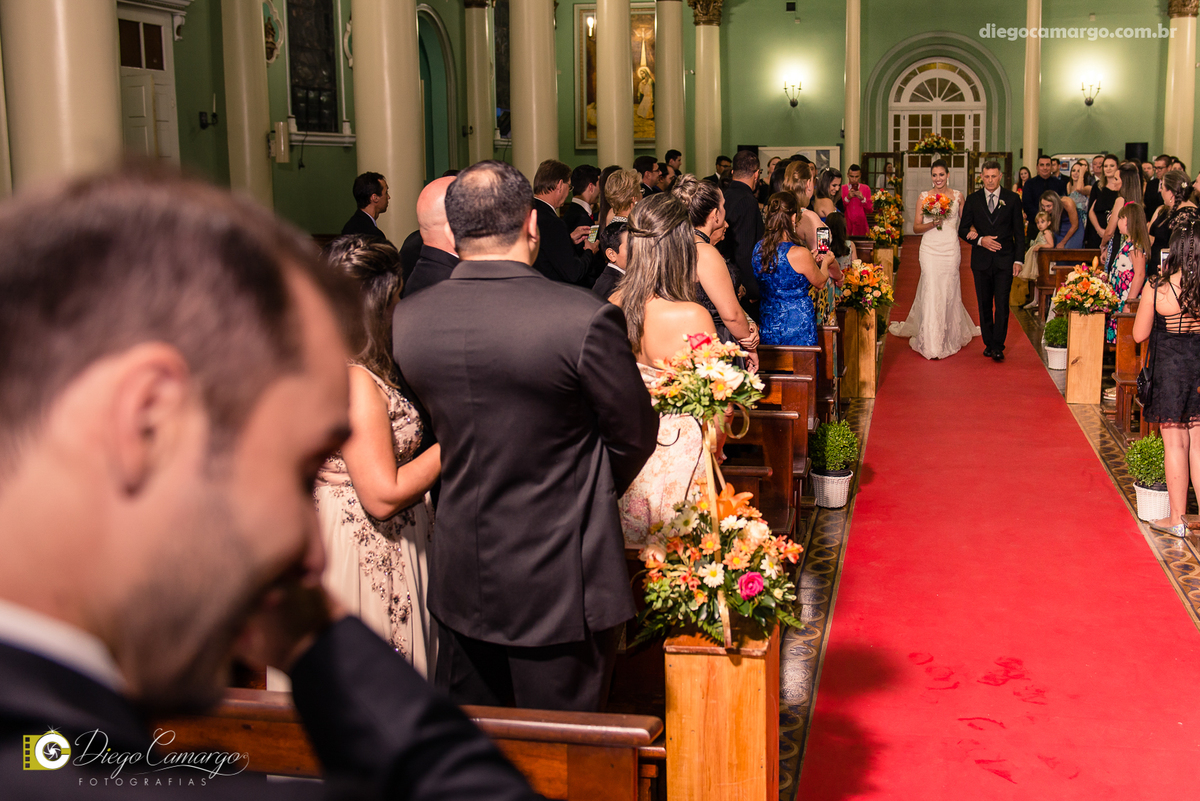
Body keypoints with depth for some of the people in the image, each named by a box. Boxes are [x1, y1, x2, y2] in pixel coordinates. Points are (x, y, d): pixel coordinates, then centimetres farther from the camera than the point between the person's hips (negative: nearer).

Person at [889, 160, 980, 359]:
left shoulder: (957, 196, 7)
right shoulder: (924, 197, 4)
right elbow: (916, 227, 5)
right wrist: (932, 224, -13)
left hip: (951, 249, 1)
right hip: (930, 249, -1)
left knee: (949, 291, 5)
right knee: (931, 291, -7)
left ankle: (950, 337, 21)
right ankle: (931, 344, -6)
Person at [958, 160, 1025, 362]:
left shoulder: (1012, 199, 3)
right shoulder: (973, 199, 5)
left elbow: (1019, 232, 4)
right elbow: (963, 229, 6)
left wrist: (1018, 260, -2)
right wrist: (980, 240, -13)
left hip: (1004, 260, -2)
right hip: (981, 260, 2)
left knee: (1002, 304, -7)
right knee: (984, 305, 8)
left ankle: (998, 347, -5)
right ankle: (988, 343, 19)